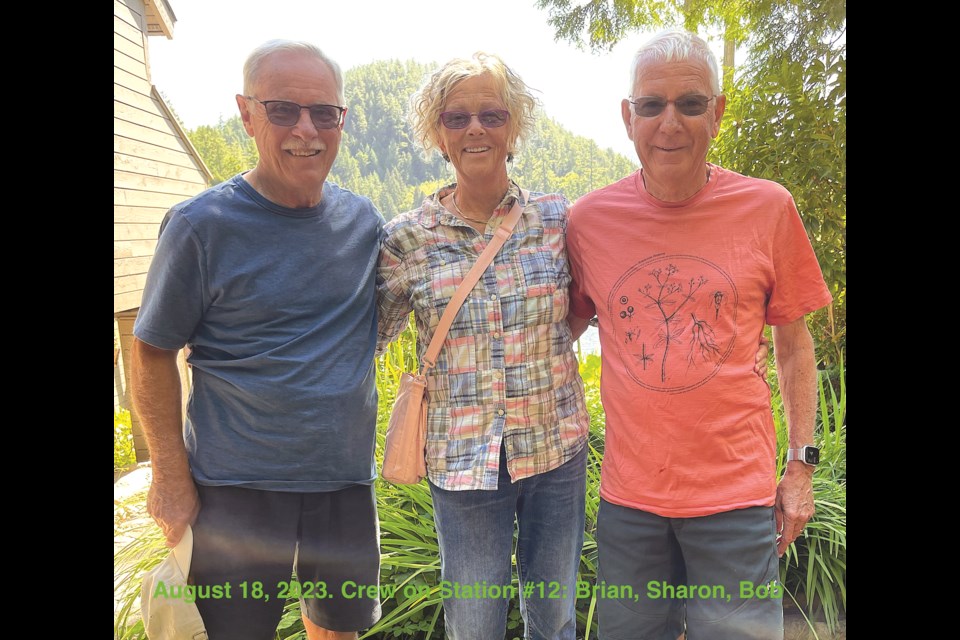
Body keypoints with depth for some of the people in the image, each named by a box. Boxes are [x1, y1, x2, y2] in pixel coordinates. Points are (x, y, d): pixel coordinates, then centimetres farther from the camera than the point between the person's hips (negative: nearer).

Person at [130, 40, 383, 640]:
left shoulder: (363, 220, 1)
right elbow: (153, 354, -7)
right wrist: (172, 479, -7)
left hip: (345, 481, 4)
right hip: (236, 491, -3)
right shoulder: (202, 225, -12)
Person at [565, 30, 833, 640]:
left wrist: (802, 465, 3)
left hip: (738, 495, -1)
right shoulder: (589, 218, -2)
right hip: (629, 496, 2)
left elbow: (794, 342, 4)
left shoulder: (769, 208, -4)